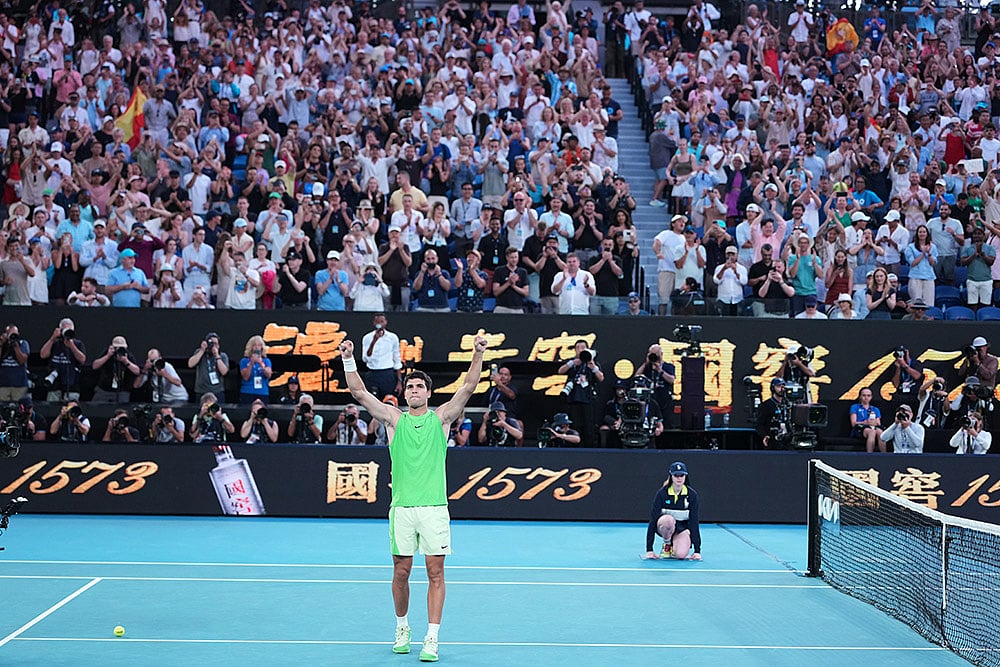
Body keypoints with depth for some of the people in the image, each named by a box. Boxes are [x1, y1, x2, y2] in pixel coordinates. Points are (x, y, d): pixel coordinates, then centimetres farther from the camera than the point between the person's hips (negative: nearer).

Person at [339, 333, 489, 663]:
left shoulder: (441, 417, 7)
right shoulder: (394, 419, 9)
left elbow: (468, 387, -2)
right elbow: (359, 392, 3)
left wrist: (478, 354, -14)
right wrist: (349, 360, -8)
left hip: (434, 507, -1)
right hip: (401, 508, 1)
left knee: (435, 573, -2)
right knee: (401, 573, 7)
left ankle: (431, 639, 0)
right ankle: (402, 628, 28)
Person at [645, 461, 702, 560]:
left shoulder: (692, 494, -14)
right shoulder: (662, 493, -18)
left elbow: (694, 522, -13)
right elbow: (653, 520, -20)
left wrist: (697, 550, -18)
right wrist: (649, 550, -25)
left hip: (683, 528, 1)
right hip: (664, 528, -1)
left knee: (681, 555, -29)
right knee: (669, 519, -38)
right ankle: (667, 544, -9)